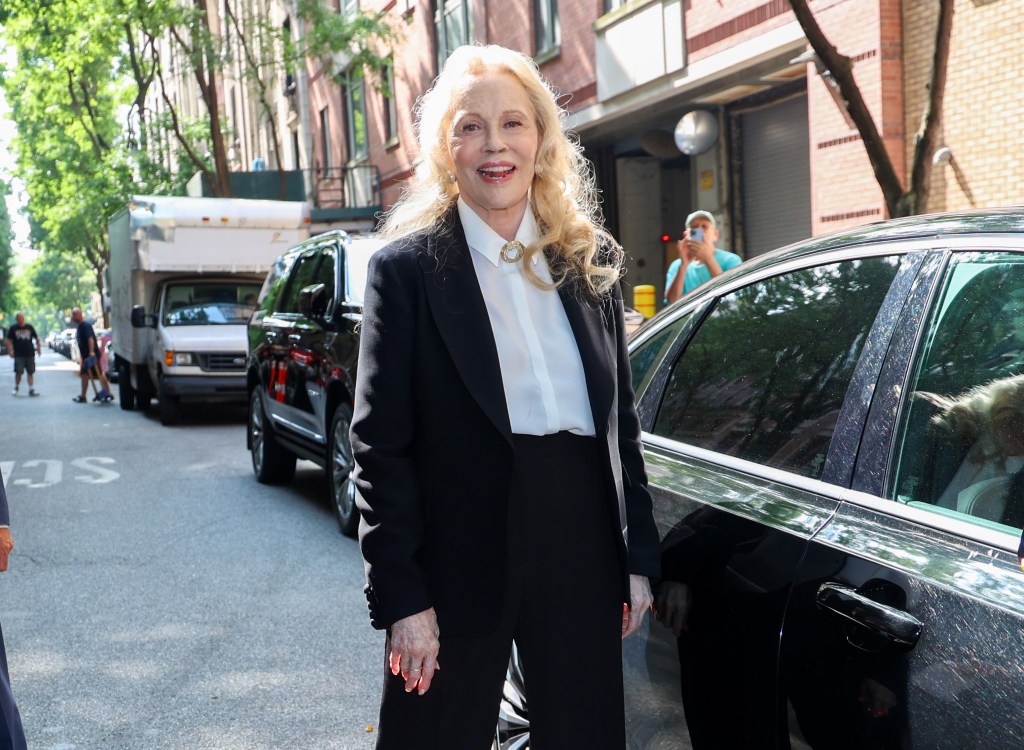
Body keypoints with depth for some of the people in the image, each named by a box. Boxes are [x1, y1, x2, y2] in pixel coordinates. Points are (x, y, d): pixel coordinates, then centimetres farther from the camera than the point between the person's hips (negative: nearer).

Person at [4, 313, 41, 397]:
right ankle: (16, 387, 16)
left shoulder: (29, 327, 9)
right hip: (19, 355, -2)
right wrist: (10, 350, -9)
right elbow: (9, 340, 3)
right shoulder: (13, 328, 4)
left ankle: (31, 390, 5)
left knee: (30, 372, 2)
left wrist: (38, 347, 8)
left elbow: (36, 338, 16)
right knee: (18, 372, -6)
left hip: (30, 354, 2)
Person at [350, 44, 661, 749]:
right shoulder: (407, 268, -6)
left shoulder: (592, 260, 7)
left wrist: (639, 556, 8)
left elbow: (622, 419, 11)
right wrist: (401, 598, -11)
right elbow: (380, 446, -8)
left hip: (582, 552, 4)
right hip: (457, 559, -3)